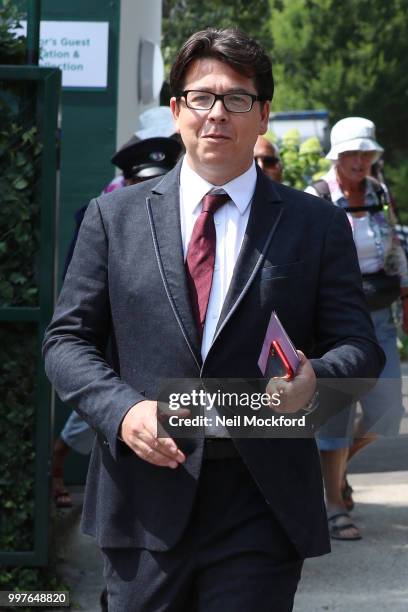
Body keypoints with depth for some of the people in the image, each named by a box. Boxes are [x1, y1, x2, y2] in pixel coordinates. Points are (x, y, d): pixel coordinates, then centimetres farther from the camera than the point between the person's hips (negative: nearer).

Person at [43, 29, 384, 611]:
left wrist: (315, 379, -19)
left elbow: (359, 345, 5)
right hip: (146, 496, 1)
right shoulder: (114, 216, 8)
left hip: (262, 511, -1)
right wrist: (121, 410, -11)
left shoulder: (317, 225, 7)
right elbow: (68, 339, 7)